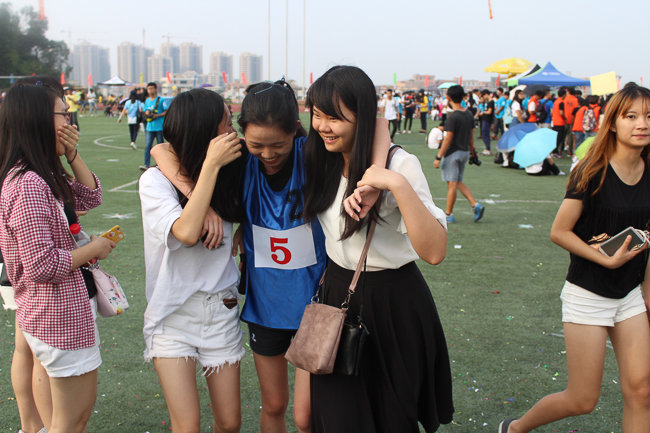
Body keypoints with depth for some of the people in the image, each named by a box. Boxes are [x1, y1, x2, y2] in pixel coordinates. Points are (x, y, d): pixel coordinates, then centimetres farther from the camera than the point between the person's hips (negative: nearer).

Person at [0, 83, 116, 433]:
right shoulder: (28, 185, -25)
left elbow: (90, 197, 15)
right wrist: (94, 248, -14)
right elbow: (41, 265, -29)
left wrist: (72, 155, 1)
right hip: (60, 316, -10)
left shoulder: (44, 176, 5)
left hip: (58, 311, 10)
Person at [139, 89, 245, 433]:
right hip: (173, 313, -3)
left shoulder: (226, 174, 2)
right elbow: (186, 232, -27)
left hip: (221, 310, 4)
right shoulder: (156, 181, -12)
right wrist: (210, 165, -24)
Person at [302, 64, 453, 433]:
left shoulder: (399, 165, -20)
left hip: (392, 304, -5)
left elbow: (434, 251, -29)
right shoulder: (323, 162, 0)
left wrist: (399, 185, -38)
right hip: (338, 295, 5)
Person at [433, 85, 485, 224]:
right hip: (464, 152, 8)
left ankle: (448, 215, 6)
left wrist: (438, 157, -15)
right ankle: (475, 205, 4)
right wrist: (472, 150, 26)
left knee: (452, 184, -2)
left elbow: (448, 139, -19)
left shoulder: (453, 116, -17)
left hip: (453, 153, -8)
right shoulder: (469, 114, 5)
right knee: (458, 182, 17)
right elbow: (471, 135, 13)